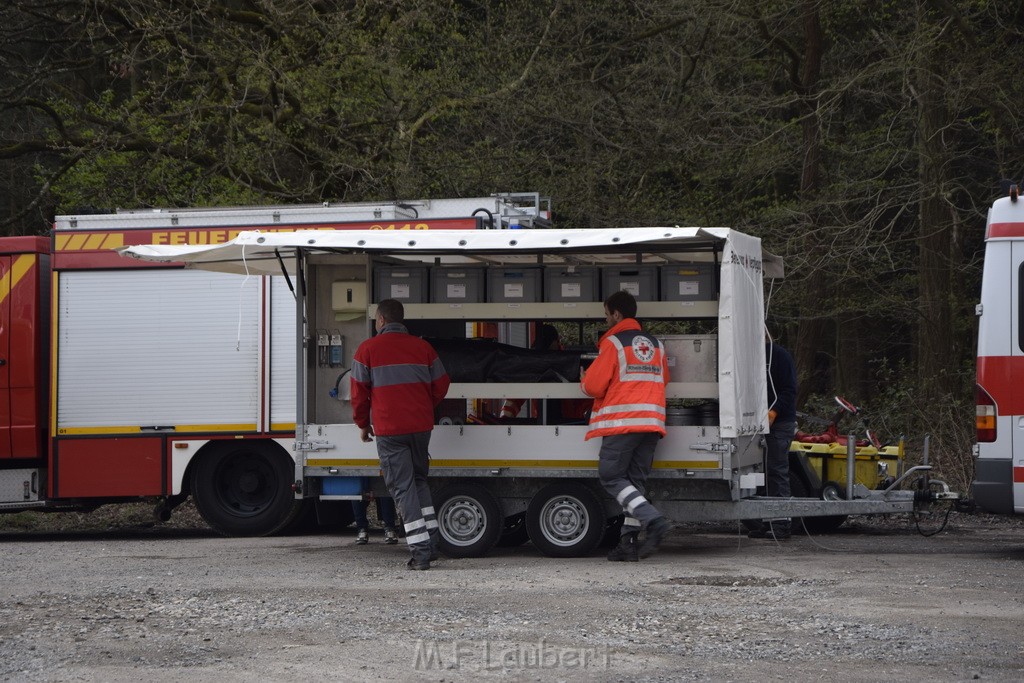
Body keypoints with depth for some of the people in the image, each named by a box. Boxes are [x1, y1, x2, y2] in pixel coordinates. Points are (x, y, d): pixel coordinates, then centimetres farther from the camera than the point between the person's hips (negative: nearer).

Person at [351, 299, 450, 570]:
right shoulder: (422, 347, 8)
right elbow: (441, 384, 11)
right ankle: (431, 542, 14)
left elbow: (359, 392, -2)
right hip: (421, 426, 4)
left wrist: (363, 424, 13)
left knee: (403, 487, -1)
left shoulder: (368, 349, -3)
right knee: (419, 480, 21)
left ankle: (420, 551, -8)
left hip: (389, 429, -4)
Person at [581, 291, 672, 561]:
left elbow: (594, 386, -6)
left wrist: (583, 381, 15)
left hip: (622, 421, -7)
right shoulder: (656, 344, 17)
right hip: (652, 420, 7)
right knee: (634, 480, 10)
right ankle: (628, 542, 3)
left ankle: (653, 520, -19)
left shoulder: (613, 343, -3)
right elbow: (663, 381, 25)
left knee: (611, 477, -1)